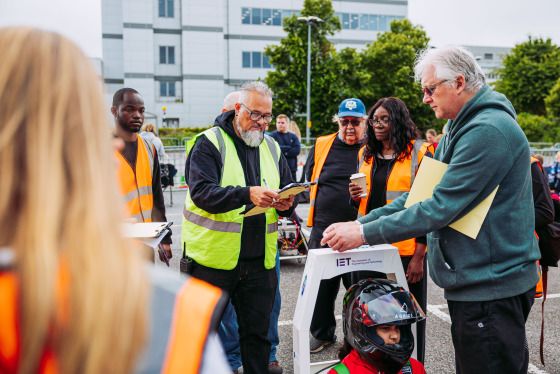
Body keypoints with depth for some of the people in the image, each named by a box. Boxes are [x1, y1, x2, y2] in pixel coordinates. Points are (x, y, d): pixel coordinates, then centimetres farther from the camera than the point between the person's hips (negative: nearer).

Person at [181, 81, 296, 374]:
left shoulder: (272, 147, 11)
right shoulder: (209, 143, -6)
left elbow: (287, 192, 13)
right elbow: (201, 192, -20)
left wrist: (286, 204, -11)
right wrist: (248, 194, -33)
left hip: (259, 259, 4)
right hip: (213, 256, -4)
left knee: (258, 330, 12)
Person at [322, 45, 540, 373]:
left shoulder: (488, 131, -21)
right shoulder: (460, 127, 13)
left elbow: (441, 207, -24)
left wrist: (365, 233, -19)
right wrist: (360, 222, 2)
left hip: (492, 288, -10)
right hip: (471, 282, 10)